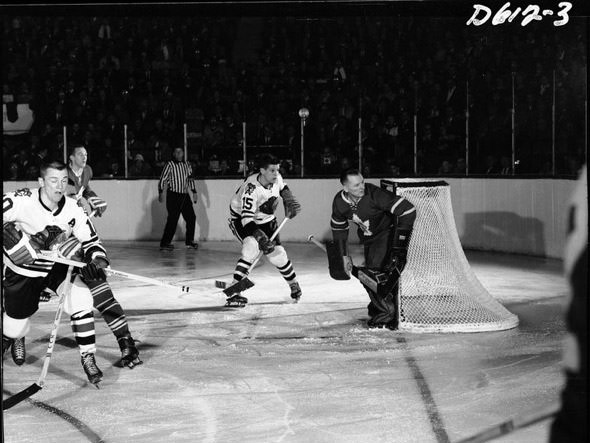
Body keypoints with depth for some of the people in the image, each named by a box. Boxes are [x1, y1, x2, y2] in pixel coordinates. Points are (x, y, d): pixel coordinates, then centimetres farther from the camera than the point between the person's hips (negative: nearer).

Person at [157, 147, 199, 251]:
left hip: (185, 196, 6)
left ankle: (189, 241, 22)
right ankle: (164, 243, -6)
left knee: (191, 218, 7)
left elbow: (190, 179, 19)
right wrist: (160, 193, -16)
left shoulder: (187, 165, 11)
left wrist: (194, 192, 14)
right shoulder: (170, 165, -6)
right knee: (173, 220, -11)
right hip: (173, 195, -6)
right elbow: (163, 179, -8)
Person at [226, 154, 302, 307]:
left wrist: (289, 201, -4)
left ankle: (294, 285, 26)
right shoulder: (252, 188, -35)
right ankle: (233, 293, -30)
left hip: (266, 220, 6)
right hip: (241, 220, -6)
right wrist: (260, 237, -52)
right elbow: (246, 218, -41)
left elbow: (282, 188, 13)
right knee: (251, 248, -30)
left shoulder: (276, 178, -15)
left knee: (277, 254, -2)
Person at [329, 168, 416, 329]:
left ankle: (385, 313, -5)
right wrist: (342, 256, 9)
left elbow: (408, 210, -32)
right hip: (368, 238, 7)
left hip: (387, 232, -7)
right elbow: (338, 228, 9)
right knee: (370, 274, 9)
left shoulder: (374, 194, -29)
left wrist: (399, 244, -34)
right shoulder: (339, 202, -11)